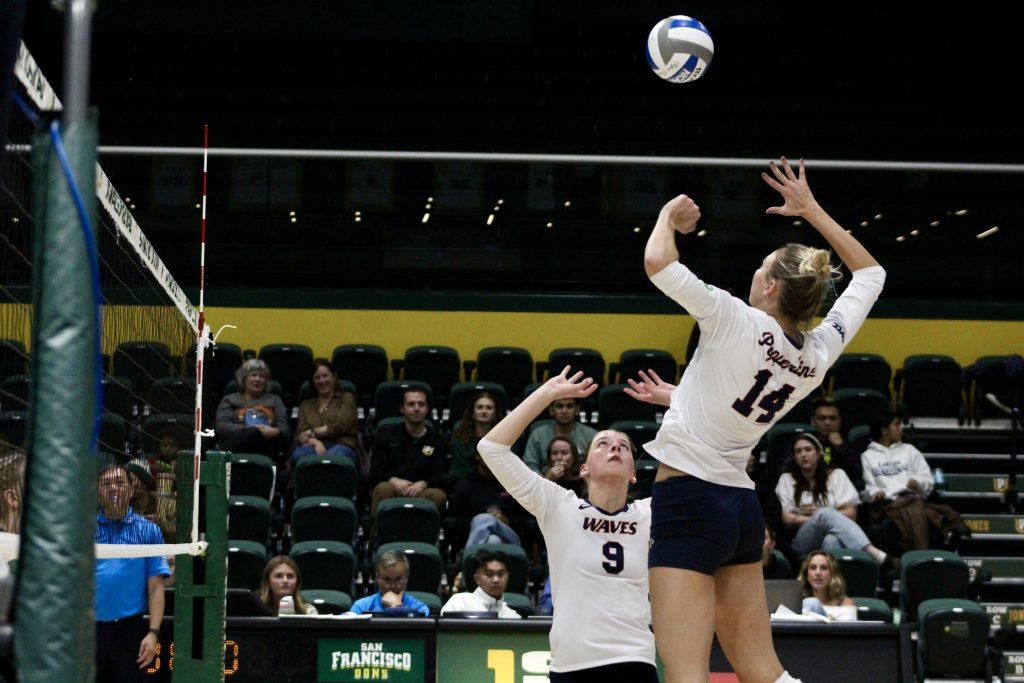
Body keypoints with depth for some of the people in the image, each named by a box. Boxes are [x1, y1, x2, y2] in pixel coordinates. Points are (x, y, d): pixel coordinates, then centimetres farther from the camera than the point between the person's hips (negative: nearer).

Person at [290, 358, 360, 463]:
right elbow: (300, 435, 12)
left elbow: (339, 426, 3)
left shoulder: (346, 398, 20)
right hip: (314, 447, 3)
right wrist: (315, 442, -11)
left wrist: (312, 433, 1)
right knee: (298, 454, -39)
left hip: (341, 445, -3)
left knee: (333, 455, -44)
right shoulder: (306, 405, 28)